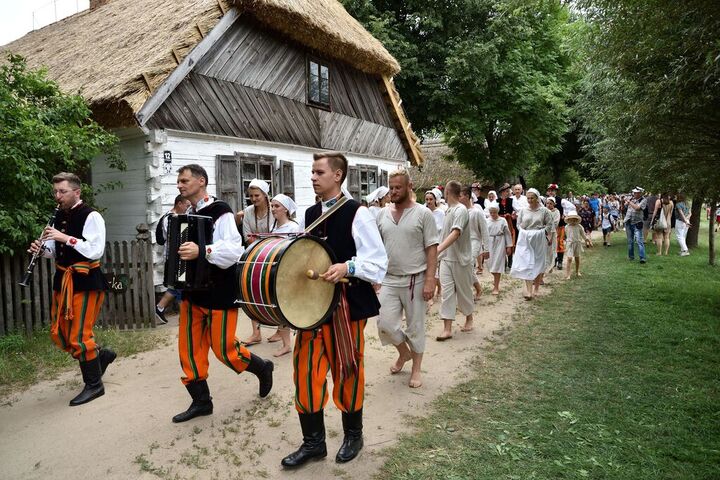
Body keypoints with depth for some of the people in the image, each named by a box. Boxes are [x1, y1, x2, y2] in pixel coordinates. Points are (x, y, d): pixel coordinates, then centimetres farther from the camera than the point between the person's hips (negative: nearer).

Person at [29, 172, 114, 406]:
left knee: (79, 336, -3)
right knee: (58, 333, 13)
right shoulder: (59, 216, 10)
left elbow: (96, 251, -21)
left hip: (85, 281, -8)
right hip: (62, 280, 8)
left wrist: (66, 238, -24)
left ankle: (94, 385, 13)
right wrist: (42, 249, -3)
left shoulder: (91, 216, -13)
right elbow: (56, 251, 18)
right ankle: (100, 354, 32)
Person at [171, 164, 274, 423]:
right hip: (192, 290, 8)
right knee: (189, 348, 9)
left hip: (219, 292, -8)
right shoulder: (186, 215, 11)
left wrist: (202, 251, -37)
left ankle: (262, 367, 26)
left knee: (223, 348, -1)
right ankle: (201, 401, 24)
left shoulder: (220, 210, -13)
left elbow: (234, 249, -26)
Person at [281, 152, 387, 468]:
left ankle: (353, 435, 32)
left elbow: (378, 262, -13)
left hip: (347, 304, -6)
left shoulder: (357, 213, -11)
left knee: (347, 371, 9)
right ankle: (313, 441, 24)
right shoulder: (310, 213, 10)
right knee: (306, 370, 7)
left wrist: (347, 268, -27)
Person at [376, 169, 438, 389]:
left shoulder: (423, 214, -7)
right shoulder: (382, 214, 5)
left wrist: (430, 280, -15)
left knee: (415, 326, 7)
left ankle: (416, 368, 26)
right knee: (385, 323, 0)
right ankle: (404, 352, 30)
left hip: (415, 280, -3)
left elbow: (431, 249, -9)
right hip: (389, 280, 4)